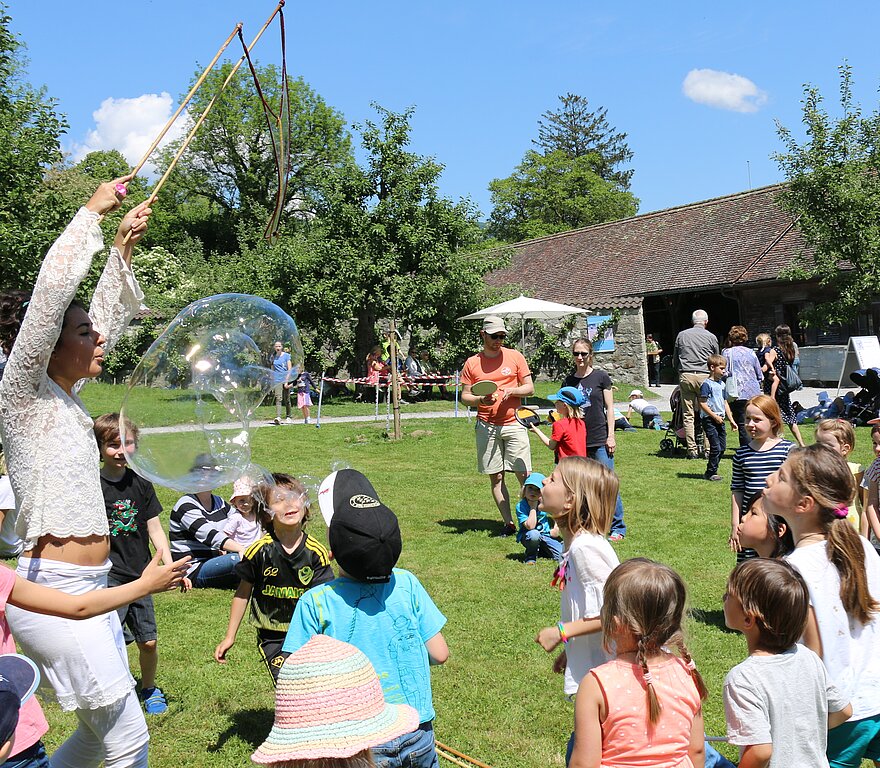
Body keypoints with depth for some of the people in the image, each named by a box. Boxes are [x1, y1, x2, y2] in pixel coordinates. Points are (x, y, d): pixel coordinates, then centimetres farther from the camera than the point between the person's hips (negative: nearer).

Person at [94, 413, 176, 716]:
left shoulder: (141, 485, 6)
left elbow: (155, 530, 10)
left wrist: (170, 567, 3)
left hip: (140, 575, 4)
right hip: (109, 577, -4)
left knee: (148, 640, 11)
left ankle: (149, 689, 34)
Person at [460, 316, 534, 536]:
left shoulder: (514, 357, 5)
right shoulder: (471, 363, 7)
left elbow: (530, 388, 6)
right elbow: (464, 396, 7)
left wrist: (512, 390, -13)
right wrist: (480, 400, -13)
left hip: (513, 424, -1)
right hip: (486, 427, 1)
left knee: (524, 474, -5)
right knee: (495, 477, 4)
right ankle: (508, 523, 11)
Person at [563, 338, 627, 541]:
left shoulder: (601, 377, 0)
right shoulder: (569, 381, 9)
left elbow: (609, 408, 1)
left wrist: (611, 436, -5)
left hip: (600, 441, -4)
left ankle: (617, 527, 5)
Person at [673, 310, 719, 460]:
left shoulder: (681, 335, 9)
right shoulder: (711, 337, 4)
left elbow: (674, 360, 15)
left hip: (685, 376, 1)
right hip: (704, 377, -1)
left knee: (688, 415, 3)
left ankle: (692, 449, 2)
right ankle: (708, 448, 3)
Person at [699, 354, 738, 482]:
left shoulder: (722, 384, 14)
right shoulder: (707, 384, -12)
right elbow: (702, 404, -16)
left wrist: (731, 420, 16)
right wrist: (714, 416, -17)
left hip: (720, 420, 8)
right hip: (709, 420, -8)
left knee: (722, 447, 9)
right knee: (716, 447, -8)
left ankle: (712, 471, 18)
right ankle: (710, 472, 3)